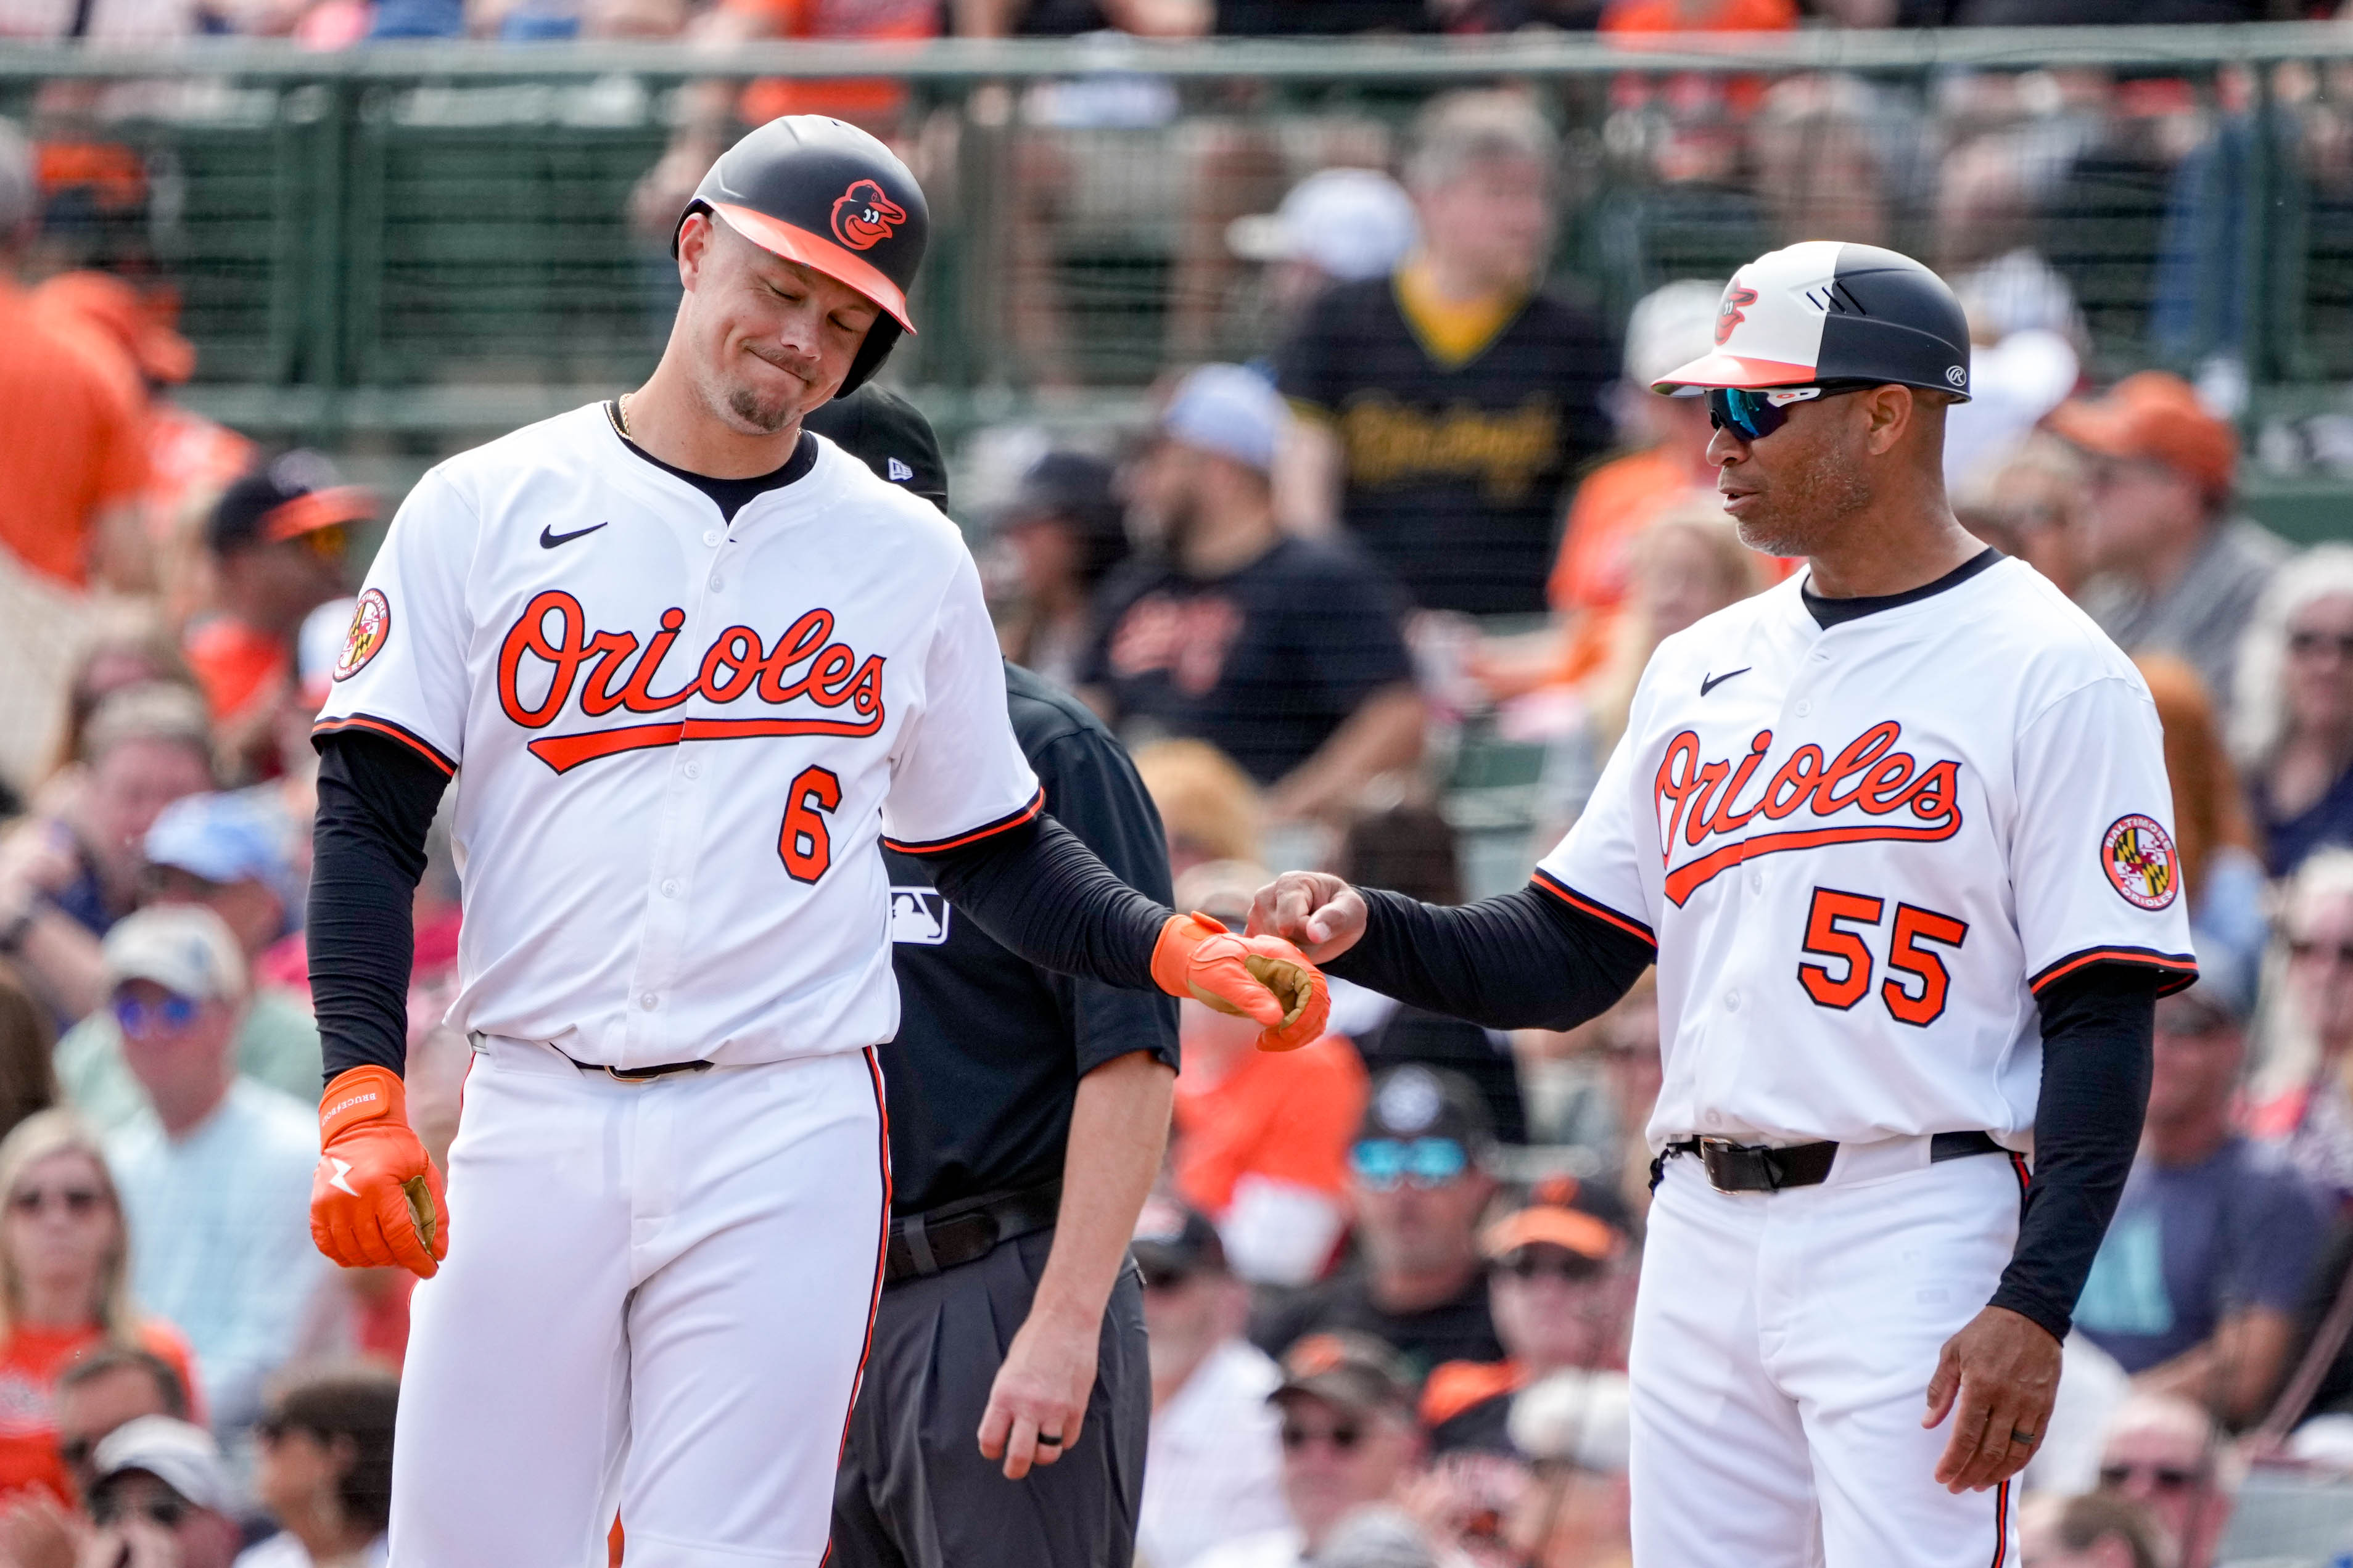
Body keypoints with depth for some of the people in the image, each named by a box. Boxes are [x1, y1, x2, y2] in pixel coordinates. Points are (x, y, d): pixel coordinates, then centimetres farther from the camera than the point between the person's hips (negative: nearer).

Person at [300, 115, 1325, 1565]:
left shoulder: (910, 559, 9)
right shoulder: (484, 510, 4)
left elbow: (995, 849, 17)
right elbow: (369, 821, 1)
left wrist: (1177, 948, -1)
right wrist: (362, 1100, -11)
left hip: (789, 1139, 0)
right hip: (533, 1122, 0)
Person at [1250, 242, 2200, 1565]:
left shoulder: (2051, 675, -6)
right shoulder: (1703, 670, 16)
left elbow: (2104, 1024, -10)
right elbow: (1567, 961, 17)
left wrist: (2036, 1305, -18)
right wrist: (1367, 931, -1)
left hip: (1912, 1242, -7)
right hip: (1699, 1240, 7)